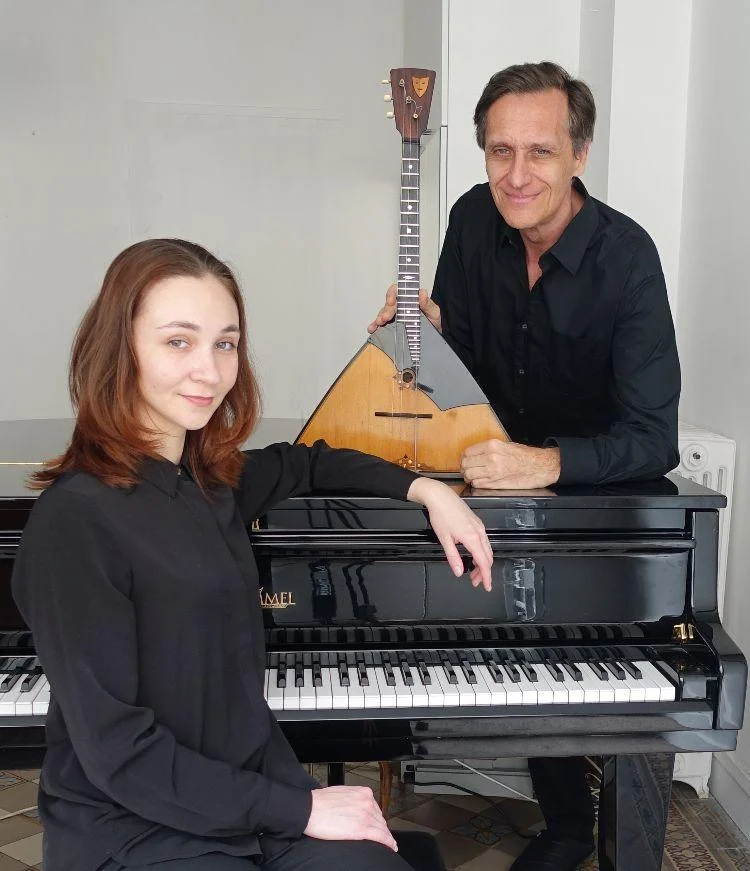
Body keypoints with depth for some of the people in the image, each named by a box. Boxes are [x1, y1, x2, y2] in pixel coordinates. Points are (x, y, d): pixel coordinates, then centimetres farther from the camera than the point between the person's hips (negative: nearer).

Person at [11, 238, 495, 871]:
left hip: (257, 789, 6)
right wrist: (301, 809, -15)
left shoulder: (211, 482, 3)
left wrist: (427, 490, 13)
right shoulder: (75, 520, -18)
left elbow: (304, 464, 24)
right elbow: (115, 751, -18)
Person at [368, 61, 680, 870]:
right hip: (499, 471, 4)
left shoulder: (625, 257, -21)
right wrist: (429, 325, -16)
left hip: (603, 489, -3)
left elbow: (653, 438, -26)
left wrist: (549, 461, -41)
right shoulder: (475, 220, -6)